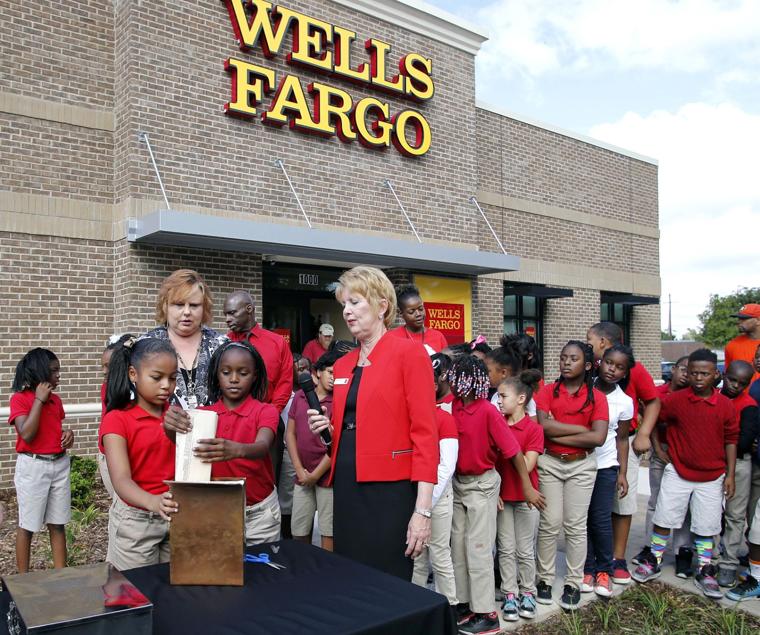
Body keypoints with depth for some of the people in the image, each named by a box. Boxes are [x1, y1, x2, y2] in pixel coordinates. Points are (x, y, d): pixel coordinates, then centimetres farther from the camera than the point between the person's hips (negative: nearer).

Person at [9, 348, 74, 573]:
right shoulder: (19, 398, -9)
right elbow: (27, 434, -20)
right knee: (27, 525, 6)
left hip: (60, 464, 5)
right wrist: (39, 399, -17)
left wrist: (68, 433, -1)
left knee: (58, 524, 10)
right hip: (33, 466, -5)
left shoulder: (56, 399, 8)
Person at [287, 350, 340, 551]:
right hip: (303, 476, 4)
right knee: (298, 530, 12)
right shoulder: (300, 396, 7)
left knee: (328, 531, 2)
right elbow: (290, 434, 7)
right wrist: (300, 470, -2)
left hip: (327, 475, -4)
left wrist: (315, 474, -8)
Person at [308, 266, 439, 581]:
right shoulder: (342, 364, 13)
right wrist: (328, 427, 0)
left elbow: (425, 432, -12)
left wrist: (423, 508, -17)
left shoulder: (408, 352, -7)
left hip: (389, 490, -6)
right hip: (346, 487, 7)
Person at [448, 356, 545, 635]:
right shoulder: (454, 406, -3)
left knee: (478, 548, 0)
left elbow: (514, 451, -16)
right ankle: (463, 604, 26)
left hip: (482, 484, -6)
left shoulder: (488, 411, -20)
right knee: (457, 546, 13)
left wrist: (527, 487, -12)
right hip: (458, 483, 6)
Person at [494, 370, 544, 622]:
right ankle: (510, 595, 19)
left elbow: (526, 465, -16)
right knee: (506, 549, 9)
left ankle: (527, 593, 24)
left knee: (525, 550, 9)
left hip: (525, 497, -3)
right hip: (501, 495, 3)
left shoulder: (534, 429, -10)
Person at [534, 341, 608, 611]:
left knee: (576, 526, 6)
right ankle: (545, 579, 18)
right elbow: (544, 426, -15)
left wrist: (559, 434, -13)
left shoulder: (596, 397, -2)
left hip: (582, 465, 0)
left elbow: (598, 437, -14)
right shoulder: (548, 391, -1)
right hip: (549, 463, 0)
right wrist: (581, 429, -13)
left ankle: (573, 583, 19)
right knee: (550, 524, 3)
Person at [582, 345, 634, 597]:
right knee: (582, 518, 5)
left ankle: (604, 570, 18)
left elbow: (621, 439, 3)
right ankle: (588, 569, 18)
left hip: (605, 466, 0)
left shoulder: (624, 402, -3)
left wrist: (622, 473, 1)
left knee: (601, 519, 1)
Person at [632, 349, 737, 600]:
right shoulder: (675, 400, -9)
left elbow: (730, 440, 1)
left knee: (706, 527, 10)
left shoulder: (725, 405, -5)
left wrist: (730, 474, 0)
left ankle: (705, 572, 27)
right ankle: (653, 562, 23)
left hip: (711, 478, 1)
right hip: (677, 473, 0)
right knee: (663, 519, 6)